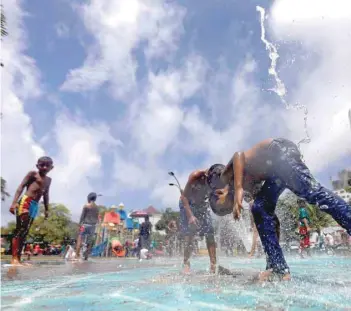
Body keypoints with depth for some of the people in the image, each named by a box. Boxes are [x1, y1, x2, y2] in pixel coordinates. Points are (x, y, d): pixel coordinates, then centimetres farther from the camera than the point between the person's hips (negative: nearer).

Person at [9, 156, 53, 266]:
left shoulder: (48, 180, 21)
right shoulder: (33, 173, 3)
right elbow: (21, 186, -3)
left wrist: (47, 209, 22)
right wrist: (14, 202, -14)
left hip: (35, 205, 7)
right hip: (25, 201, -6)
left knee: (25, 232, 5)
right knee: (20, 229, -12)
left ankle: (18, 258, 7)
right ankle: (14, 258, -14)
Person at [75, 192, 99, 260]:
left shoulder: (86, 206, -7)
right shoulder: (97, 207, 7)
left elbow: (82, 216, -6)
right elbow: (97, 217, 11)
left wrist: (80, 224, 1)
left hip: (86, 224, -5)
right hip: (93, 225, 5)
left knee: (80, 240, -1)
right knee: (90, 242, 9)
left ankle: (77, 254, -5)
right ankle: (86, 256, 14)